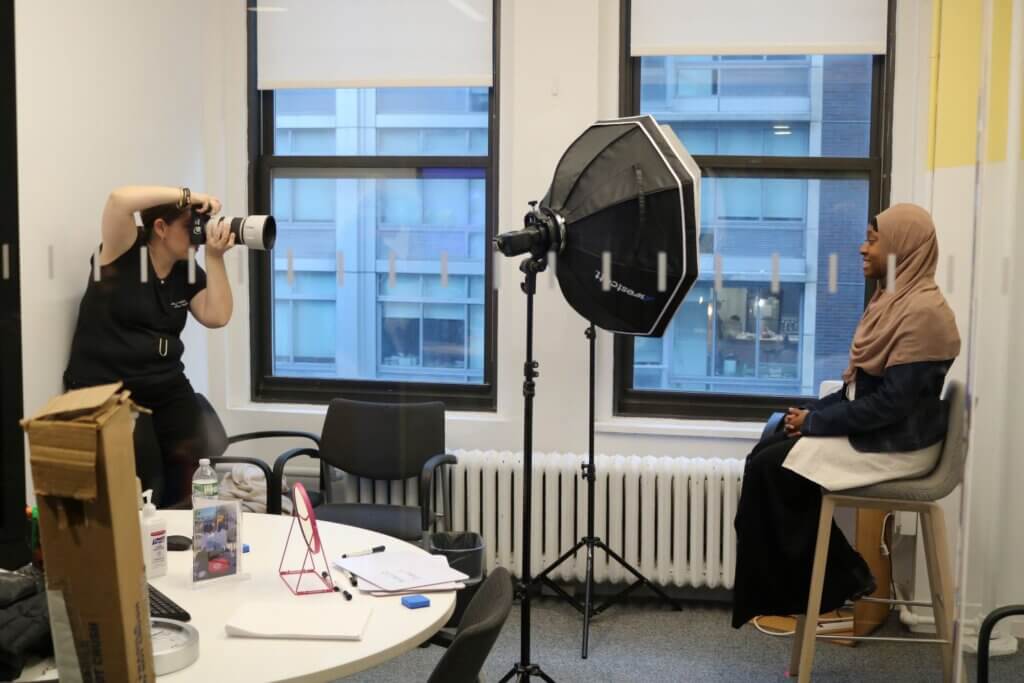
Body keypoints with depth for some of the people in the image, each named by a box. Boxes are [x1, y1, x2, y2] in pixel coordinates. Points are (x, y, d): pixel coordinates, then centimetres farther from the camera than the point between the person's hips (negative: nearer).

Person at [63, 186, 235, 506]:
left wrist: (215, 258, -7)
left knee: (190, 463, -7)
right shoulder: (123, 255, -7)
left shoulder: (189, 272, 9)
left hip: (167, 389, 5)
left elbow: (216, 317, -3)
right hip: (104, 390, -5)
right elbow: (120, 199, -24)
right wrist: (188, 195, -20)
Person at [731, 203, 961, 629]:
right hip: (872, 430, 10)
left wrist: (816, 421, -16)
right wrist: (814, 412, 1)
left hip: (897, 445, -10)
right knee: (766, 454, 1)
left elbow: (893, 402, -24)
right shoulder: (894, 300, 11)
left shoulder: (923, 312, -21)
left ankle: (834, 585, 2)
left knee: (773, 468, -14)